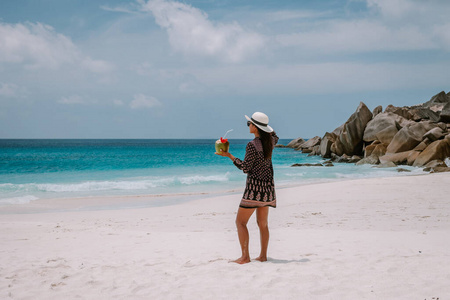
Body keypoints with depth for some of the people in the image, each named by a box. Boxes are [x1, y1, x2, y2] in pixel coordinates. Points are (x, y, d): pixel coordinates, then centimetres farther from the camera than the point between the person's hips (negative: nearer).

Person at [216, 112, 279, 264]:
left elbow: (246, 168, -13)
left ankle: (245, 256, -6)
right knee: (262, 223, 14)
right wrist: (267, 127, 28)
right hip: (268, 185, 8)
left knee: (240, 221, -1)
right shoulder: (269, 141, 4)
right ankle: (263, 255, 14)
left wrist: (229, 155, -10)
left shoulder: (252, 145, -17)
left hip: (255, 186, -8)